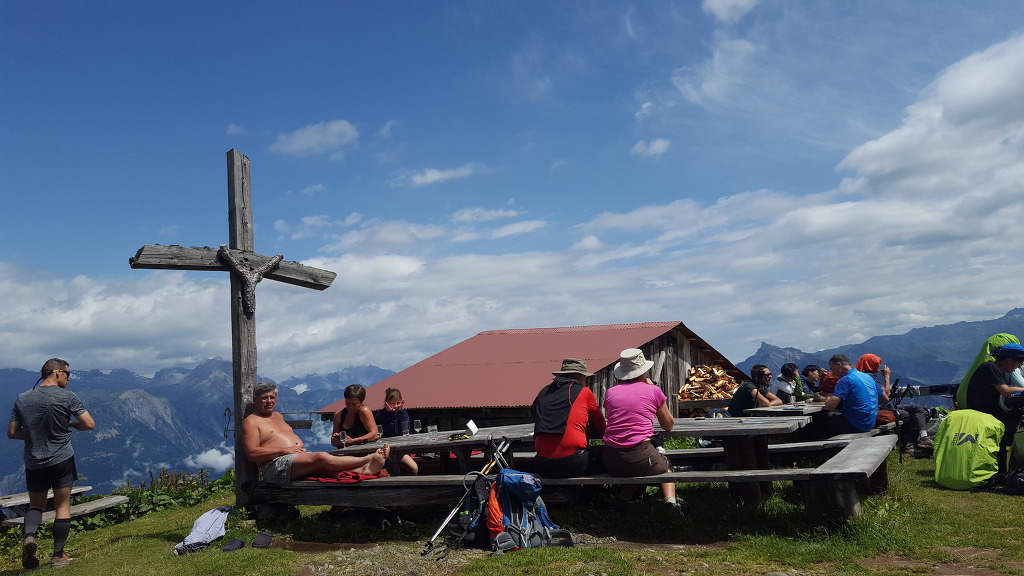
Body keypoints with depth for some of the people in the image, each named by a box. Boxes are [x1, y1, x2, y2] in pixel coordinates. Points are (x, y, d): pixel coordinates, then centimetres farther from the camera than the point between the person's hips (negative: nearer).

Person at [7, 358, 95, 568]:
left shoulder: (22, 399, 2)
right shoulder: (67, 397, -10)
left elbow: (12, 433, 6)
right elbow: (89, 424, -11)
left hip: (33, 462, 3)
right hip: (62, 460, -3)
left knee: (36, 504, 19)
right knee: (62, 506, 7)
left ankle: (29, 534, -10)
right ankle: (58, 555, 9)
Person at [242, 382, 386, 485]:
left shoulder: (278, 416, 30)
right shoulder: (251, 421, 3)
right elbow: (252, 454, -8)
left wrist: (301, 448, 9)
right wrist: (285, 450, -14)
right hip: (277, 464, -8)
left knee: (325, 468, -23)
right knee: (322, 457, -29)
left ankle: (364, 469, -49)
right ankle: (369, 459, -35)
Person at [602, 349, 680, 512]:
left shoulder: (610, 392, 9)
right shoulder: (653, 391, 4)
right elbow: (669, 426, 18)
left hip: (611, 462, 3)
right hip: (640, 459, -3)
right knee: (666, 465, 32)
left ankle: (624, 495, 9)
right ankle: (670, 498, 4)